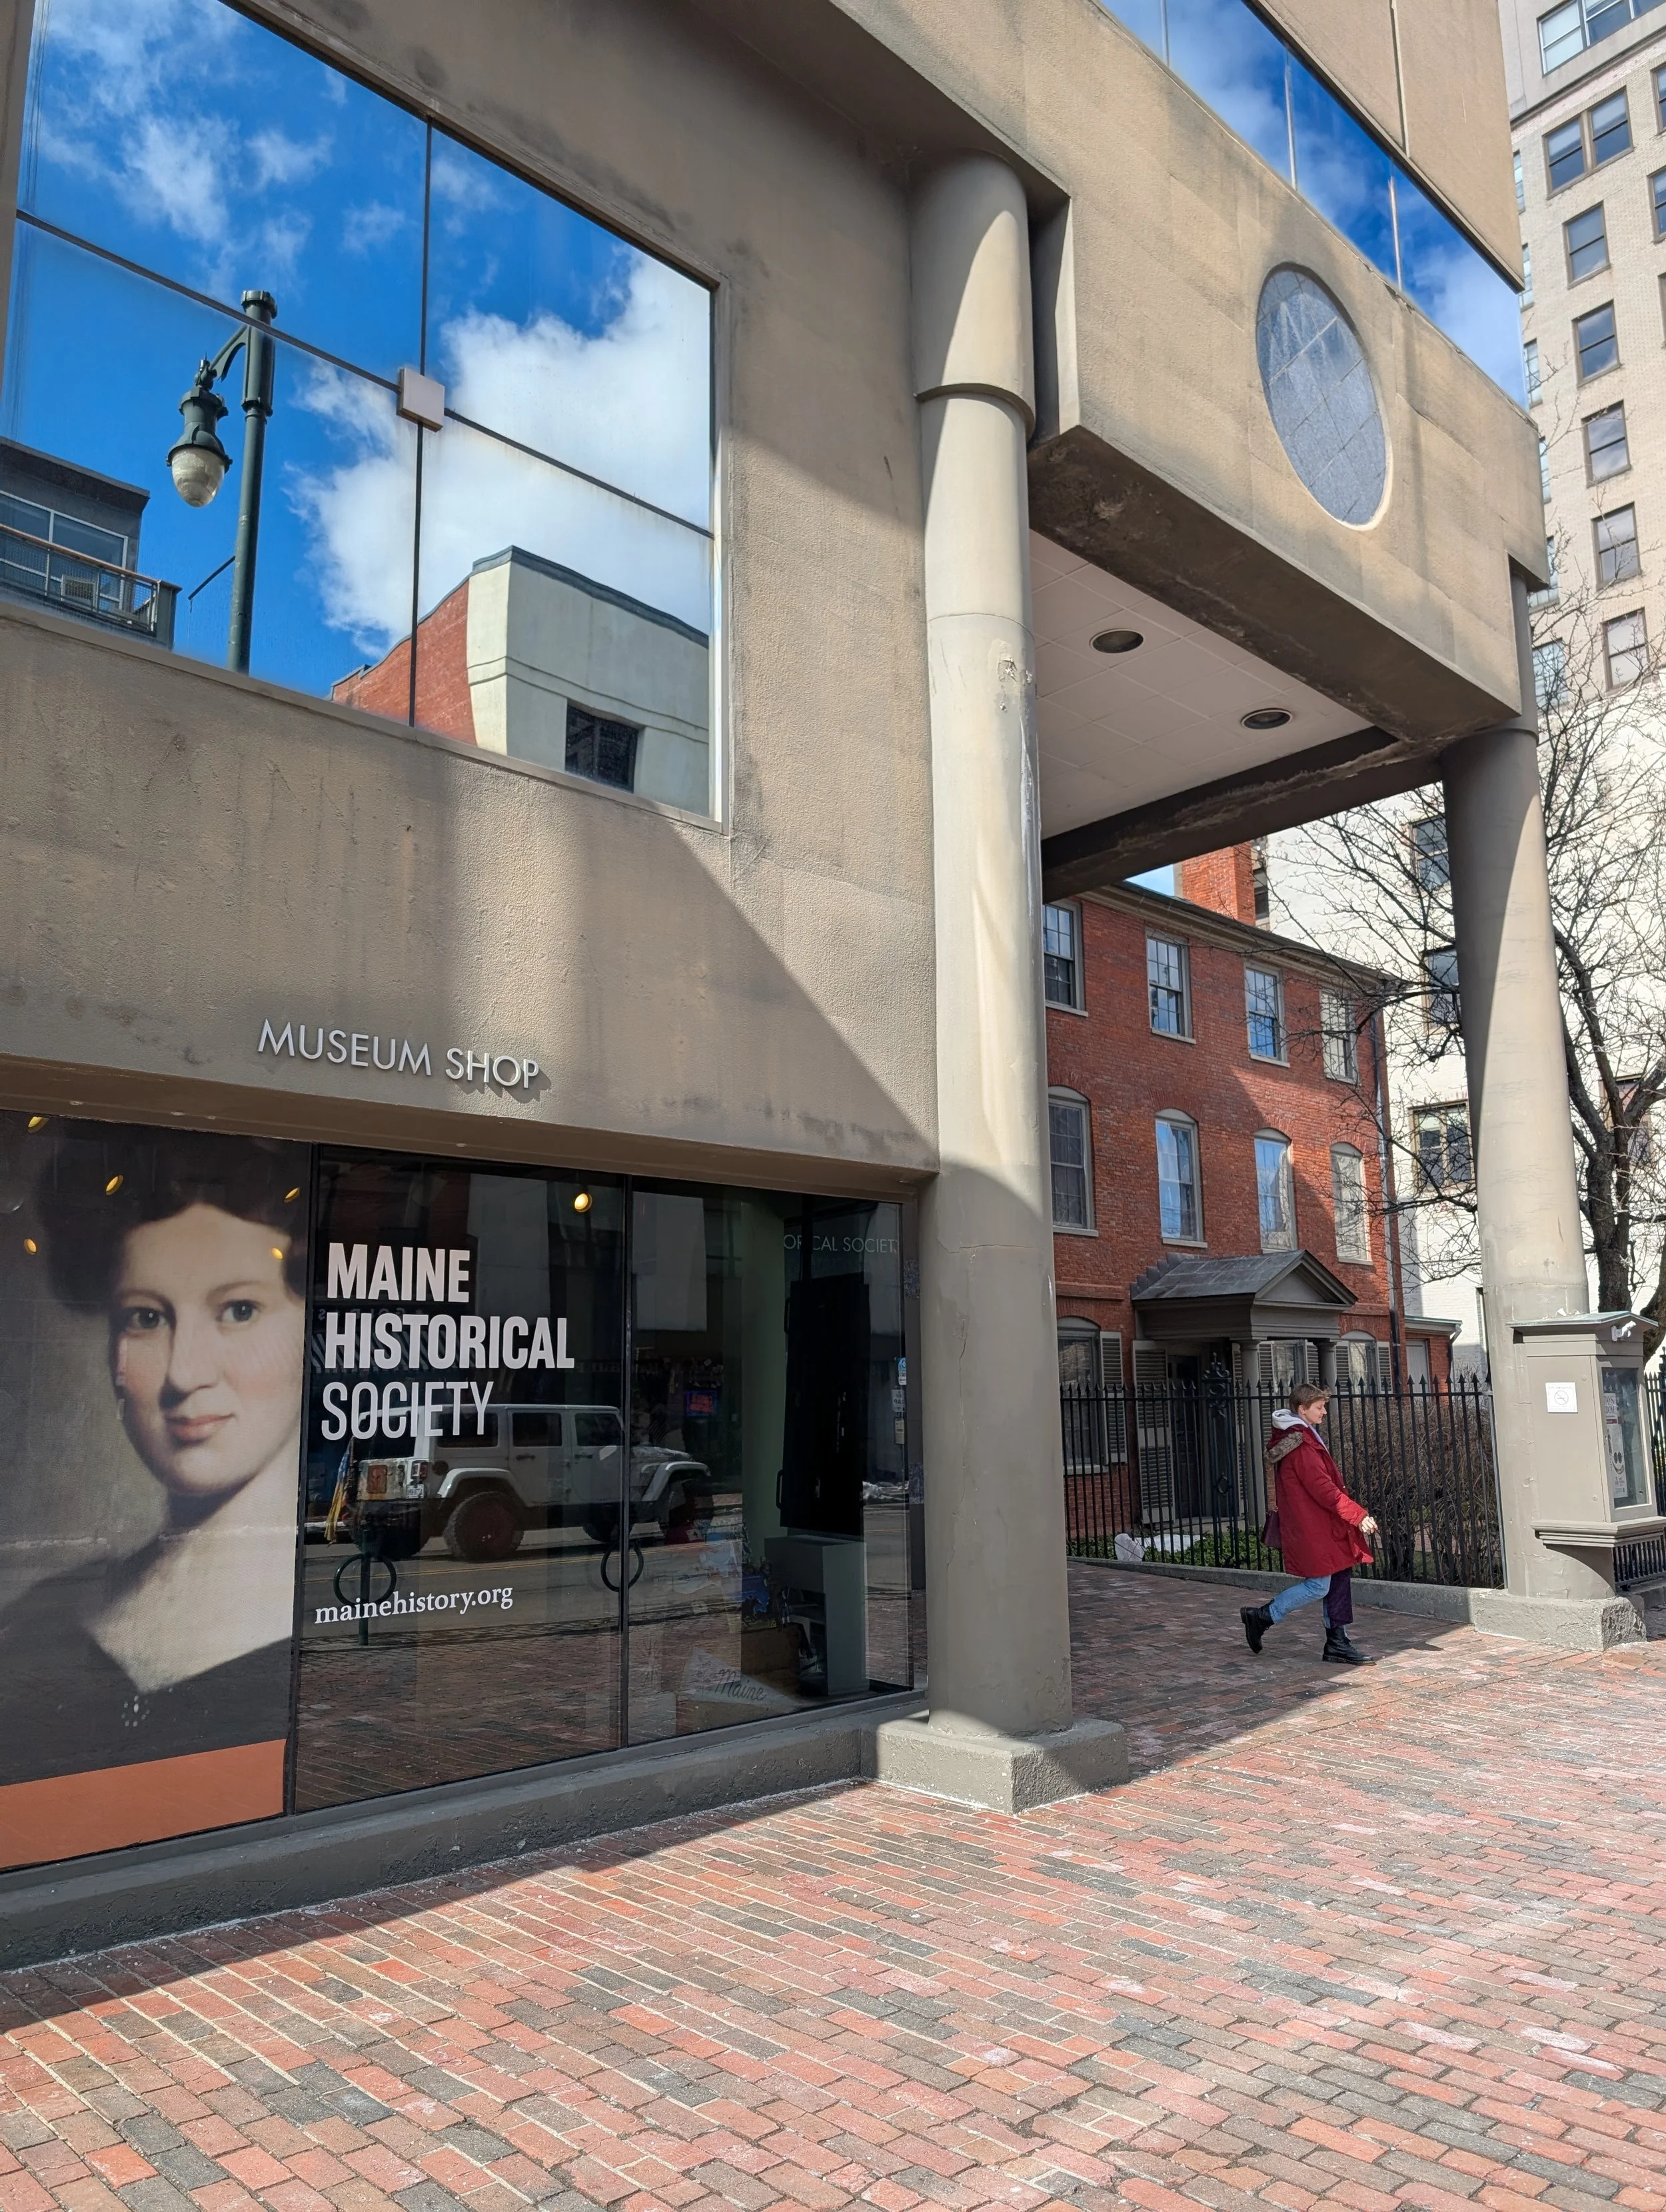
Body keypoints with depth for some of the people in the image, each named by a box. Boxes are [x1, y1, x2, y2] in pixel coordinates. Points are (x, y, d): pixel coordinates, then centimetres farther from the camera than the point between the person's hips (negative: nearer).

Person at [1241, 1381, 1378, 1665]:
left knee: (1340, 1578, 9)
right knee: (1319, 1585, -4)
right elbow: (1323, 1489, -22)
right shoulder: (1301, 1445, -19)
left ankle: (1337, 1642, 14)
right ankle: (1262, 1616, 7)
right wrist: (1358, 1515, -18)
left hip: (1321, 1526, 10)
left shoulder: (1290, 1438, 14)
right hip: (1311, 1528, -10)